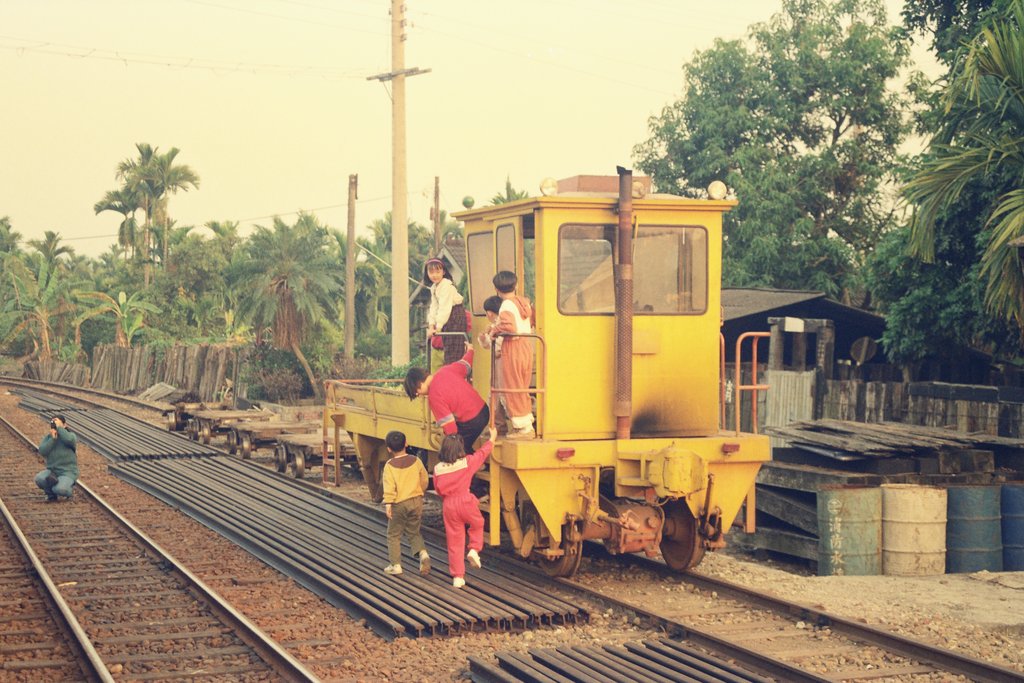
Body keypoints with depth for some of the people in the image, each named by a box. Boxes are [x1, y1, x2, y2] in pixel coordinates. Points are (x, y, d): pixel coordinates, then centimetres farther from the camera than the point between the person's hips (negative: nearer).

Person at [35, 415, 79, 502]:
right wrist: (53, 438, -15)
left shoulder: (71, 435, -2)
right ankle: (52, 495, 1)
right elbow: (42, 451, -9)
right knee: (39, 479, -28)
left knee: (59, 489, -33)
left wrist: (59, 427, -19)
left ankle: (67, 492, 5)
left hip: (67, 472, -4)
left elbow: (69, 440, -29)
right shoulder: (48, 438, 8)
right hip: (52, 470, 4)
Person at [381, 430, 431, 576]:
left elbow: (389, 486, -18)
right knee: (414, 532, 19)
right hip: (416, 501, 4)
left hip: (399, 504, -4)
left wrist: (388, 504, -18)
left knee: (394, 535, 11)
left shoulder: (390, 466, -11)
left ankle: (395, 565, 11)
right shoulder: (415, 461, -1)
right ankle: (423, 553, -5)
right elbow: (424, 480, 8)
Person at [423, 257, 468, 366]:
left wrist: (438, 327, -25)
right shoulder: (434, 287, 11)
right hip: (447, 317, 9)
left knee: (452, 350, -12)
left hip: (455, 315, -9)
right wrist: (431, 326, -2)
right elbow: (434, 307, 7)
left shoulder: (446, 286, -18)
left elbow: (444, 308, -23)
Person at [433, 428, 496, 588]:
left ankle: (458, 577, 11)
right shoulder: (467, 462, -9)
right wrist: (492, 438, 22)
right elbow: (482, 453, 6)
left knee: (454, 542, 9)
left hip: (449, 506, 2)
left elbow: (438, 489, 4)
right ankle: (474, 549, 4)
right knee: (477, 525, 29)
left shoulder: (438, 469, -5)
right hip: (466, 502, -2)